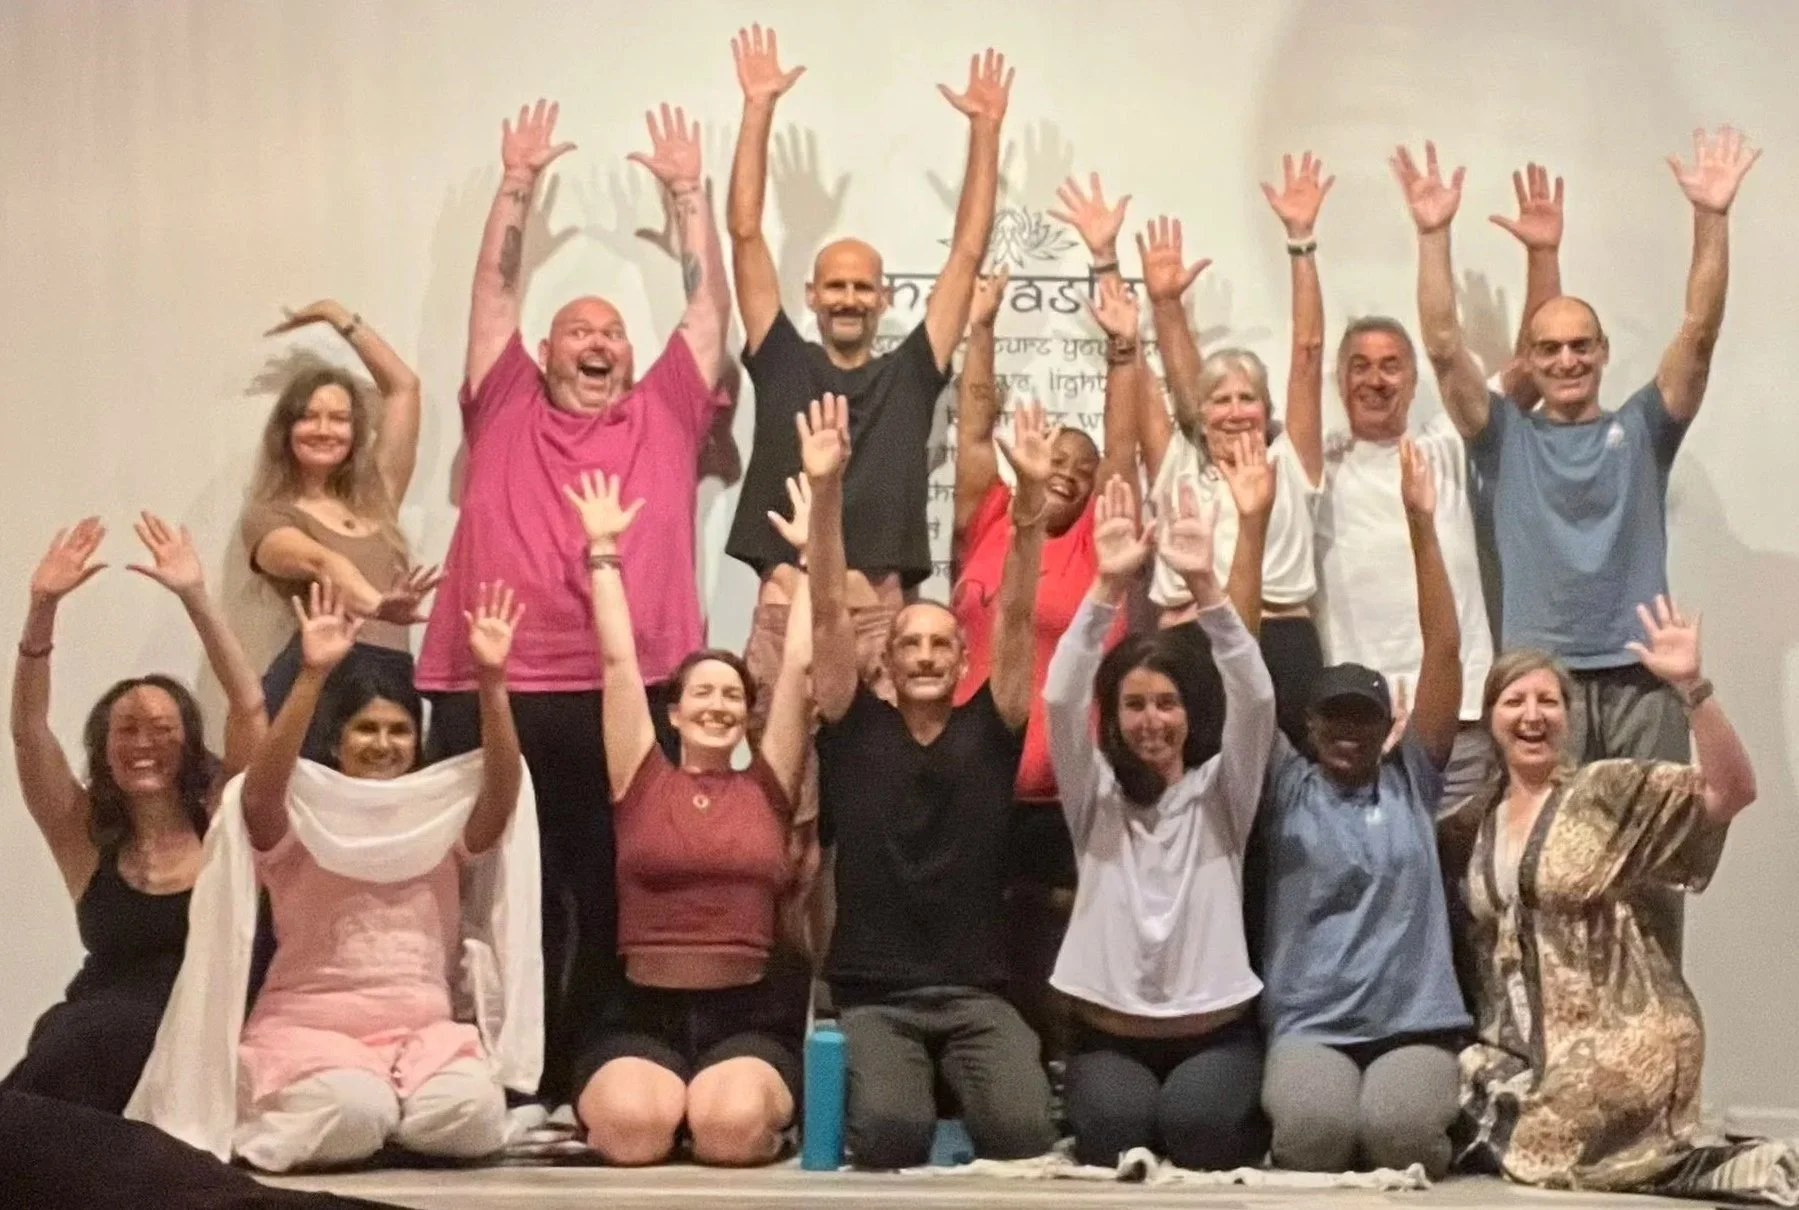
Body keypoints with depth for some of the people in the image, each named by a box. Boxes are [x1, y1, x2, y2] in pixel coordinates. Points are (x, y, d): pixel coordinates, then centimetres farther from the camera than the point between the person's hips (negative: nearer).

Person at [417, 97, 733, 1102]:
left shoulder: (667, 414, 17)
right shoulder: (505, 407, 17)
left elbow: (709, 303, 17)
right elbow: (497, 291, 17)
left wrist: (687, 190, 18)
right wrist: (520, 182, 17)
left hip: (632, 696, 0)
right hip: (490, 693, 0)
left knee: (615, 903, 3)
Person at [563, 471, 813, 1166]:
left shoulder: (767, 789, 9)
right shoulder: (642, 783, 9)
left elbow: (798, 667, 7)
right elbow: (618, 660, 6)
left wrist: (809, 555, 10)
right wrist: (602, 549, 12)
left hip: (747, 1015, 0)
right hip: (642, 1014, 0)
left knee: (731, 1126, -33)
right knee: (633, 1126, -32)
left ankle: (765, 1108, 3)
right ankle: (600, 1107, 5)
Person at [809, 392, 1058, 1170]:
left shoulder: (988, 730, 6)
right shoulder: (854, 728, 5)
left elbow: (1016, 617, -2)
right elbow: (830, 612, -4)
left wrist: (1032, 495, -14)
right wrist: (826, 489, -15)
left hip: (976, 994, 1)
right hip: (871, 995, -1)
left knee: (1023, 1130, -24)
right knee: (889, 1133, -27)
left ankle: (959, 1080, 9)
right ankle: (906, 1080, 7)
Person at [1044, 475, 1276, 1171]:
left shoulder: (1222, 790, 3)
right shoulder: (1094, 794, 4)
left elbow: (1255, 697, -14)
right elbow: (1061, 699, -12)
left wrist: (1204, 583, -28)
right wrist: (1108, 586, -26)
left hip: (1216, 1028, 1)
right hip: (1109, 1033, 0)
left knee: (1196, 1124, -29)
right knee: (1115, 1127, -31)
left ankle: (1249, 1120, 6)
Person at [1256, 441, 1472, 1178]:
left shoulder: (1412, 783, 14)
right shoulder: (1286, 788, 11)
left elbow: (1443, 652, 6)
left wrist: (1421, 523, -2)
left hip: (1416, 1022, 1)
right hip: (1308, 1026, -1)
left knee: (1398, 1128, -31)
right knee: (1312, 1126, -33)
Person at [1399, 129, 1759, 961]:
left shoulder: (1641, 433, 10)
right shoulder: (1507, 441, 9)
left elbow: (1700, 333, 0)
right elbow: (1444, 348, -1)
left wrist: (1711, 217, -10)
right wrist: (1433, 234, -10)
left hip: (1643, 679, 1)